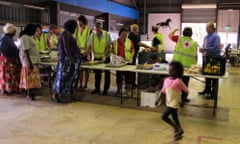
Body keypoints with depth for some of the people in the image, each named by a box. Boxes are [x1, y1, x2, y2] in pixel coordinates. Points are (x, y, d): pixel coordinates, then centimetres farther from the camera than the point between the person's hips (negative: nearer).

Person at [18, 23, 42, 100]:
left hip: (33, 61, 10)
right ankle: (29, 94, -1)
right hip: (30, 61, -10)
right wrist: (30, 63, -24)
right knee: (30, 78, -6)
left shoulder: (29, 37, 15)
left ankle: (30, 92, 20)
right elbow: (26, 51, -20)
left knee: (31, 78, 13)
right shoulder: (25, 38, -15)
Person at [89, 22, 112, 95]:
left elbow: (108, 47, -11)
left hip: (106, 57, -2)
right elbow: (90, 46, -3)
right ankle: (97, 88, 24)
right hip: (96, 57, 2)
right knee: (97, 73, 11)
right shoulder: (92, 35, -5)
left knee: (106, 74, 5)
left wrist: (105, 56, -20)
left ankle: (106, 89, 16)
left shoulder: (107, 34, -11)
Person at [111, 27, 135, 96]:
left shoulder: (129, 41, 2)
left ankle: (129, 91, 9)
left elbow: (132, 50, 4)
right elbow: (113, 51, 10)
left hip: (127, 62, -1)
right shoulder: (115, 42, 5)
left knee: (128, 76, 0)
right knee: (119, 77, 11)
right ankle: (118, 90, 23)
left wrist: (131, 57, -11)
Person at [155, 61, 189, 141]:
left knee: (164, 117, -10)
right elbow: (163, 91, 11)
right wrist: (158, 99, 7)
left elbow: (186, 90, -12)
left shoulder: (178, 81, -18)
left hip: (174, 103, -7)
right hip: (169, 103, 7)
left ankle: (177, 129, 8)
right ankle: (179, 131, 36)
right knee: (175, 118, 18)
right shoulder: (166, 80, 2)